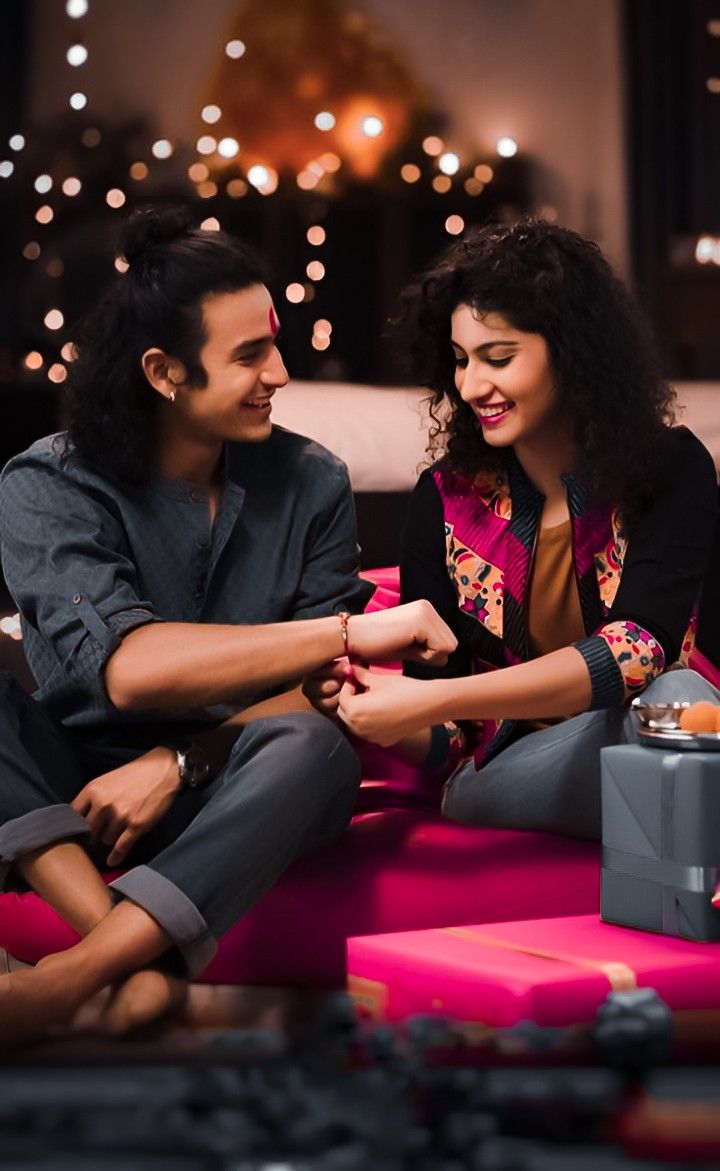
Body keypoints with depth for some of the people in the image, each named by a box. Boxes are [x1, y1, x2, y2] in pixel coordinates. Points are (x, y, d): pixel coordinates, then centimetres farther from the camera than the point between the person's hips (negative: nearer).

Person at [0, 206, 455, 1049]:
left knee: (312, 749, -33)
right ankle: (131, 956, -38)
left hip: (223, 799, 1)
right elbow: (124, 668, -26)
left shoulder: (309, 485, 0)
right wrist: (351, 632, -30)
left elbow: (315, 695, -4)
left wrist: (179, 765, -22)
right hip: (70, 791, 0)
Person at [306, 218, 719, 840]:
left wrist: (430, 702, -29)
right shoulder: (445, 498, 1)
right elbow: (442, 740, 2)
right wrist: (362, 704, -22)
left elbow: (639, 647, -22)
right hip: (503, 772, 0)